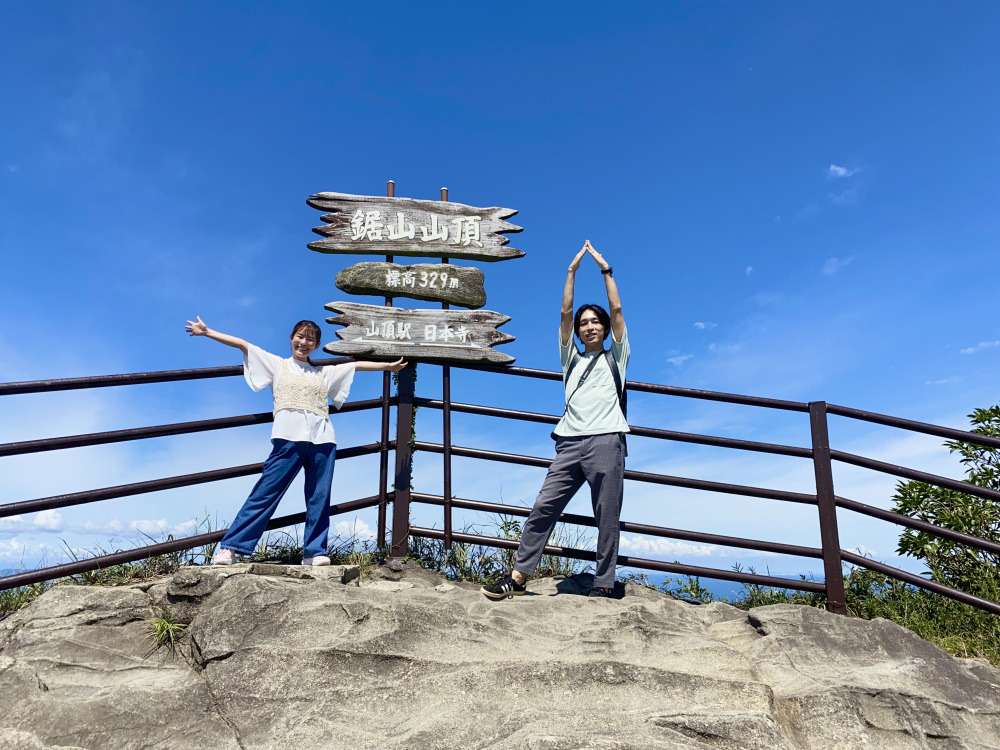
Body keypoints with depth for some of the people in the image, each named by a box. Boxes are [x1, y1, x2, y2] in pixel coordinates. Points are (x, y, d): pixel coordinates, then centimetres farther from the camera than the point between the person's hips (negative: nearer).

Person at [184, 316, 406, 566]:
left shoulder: (325, 373, 25)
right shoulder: (278, 365, 19)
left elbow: (357, 364, 29)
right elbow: (243, 345, 15)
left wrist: (389, 366, 30)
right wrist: (207, 331, 13)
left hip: (322, 439, 3)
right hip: (289, 437, -3)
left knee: (320, 498, -2)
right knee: (266, 493, -8)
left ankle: (314, 553, 4)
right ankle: (229, 548, -6)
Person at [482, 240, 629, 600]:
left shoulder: (615, 358, 20)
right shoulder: (571, 357, 26)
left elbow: (616, 310, 11)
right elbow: (565, 312, 17)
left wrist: (605, 269, 14)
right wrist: (572, 270, 15)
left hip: (606, 441, -2)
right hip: (570, 442, 3)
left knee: (607, 517, -3)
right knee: (543, 507, -4)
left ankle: (604, 585, 1)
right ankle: (518, 576, -2)